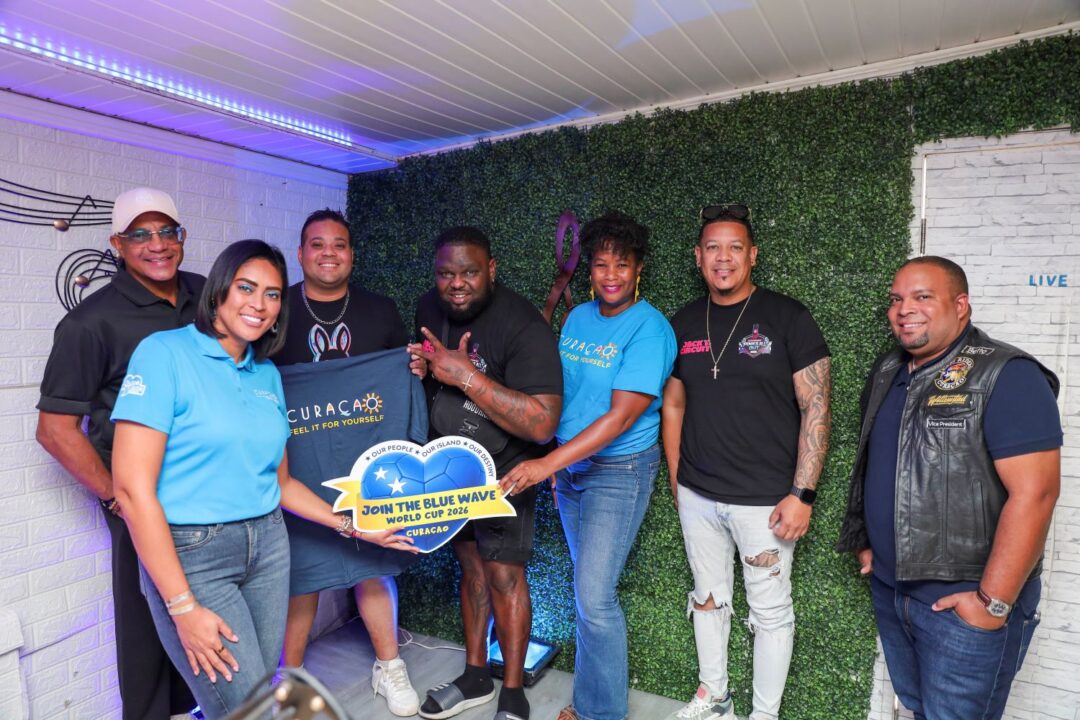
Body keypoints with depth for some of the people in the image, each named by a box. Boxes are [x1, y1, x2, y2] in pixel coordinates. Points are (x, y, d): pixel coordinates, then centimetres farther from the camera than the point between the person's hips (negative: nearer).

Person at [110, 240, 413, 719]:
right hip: (189, 553, -5)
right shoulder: (165, 353, -10)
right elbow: (133, 487, -15)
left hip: (268, 545, 6)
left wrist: (351, 526, 9)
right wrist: (183, 607, -16)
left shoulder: (267, 374, 7)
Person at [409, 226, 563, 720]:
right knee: (470, 564, 18)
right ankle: (475, 676, 36)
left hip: (502, 471, -6)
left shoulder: (522, 326, -26)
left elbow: (542, 424, -33)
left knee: (503, 574, 3)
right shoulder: (429, 308, -3)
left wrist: (467, 375, -34)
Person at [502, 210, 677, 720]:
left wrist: (548, 463, -24)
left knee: (595, 597, -4)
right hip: (568, 465, 6)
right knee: (587, 588, 16)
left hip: (620, 471, -6)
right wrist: (552, 465, 10)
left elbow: (622, 417, -22)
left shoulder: (649, 329, -16)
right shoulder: (577, 318, 5)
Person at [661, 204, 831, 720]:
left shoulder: (787, 318, -8)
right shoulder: (683, 324, 4)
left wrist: (802, 494, -14)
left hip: (765, 499, -4)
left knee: (770, 611, 11)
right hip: (697, 495, 4)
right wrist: (676, 479, 11)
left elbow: (816, 408, -9)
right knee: (708, 598, 19)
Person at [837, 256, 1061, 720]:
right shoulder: (887, 372, 7)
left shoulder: (1006, 377, -15)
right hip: (888, 588, 7)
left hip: (962, 600, -6)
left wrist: (993, 603, -21)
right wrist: (867, 542, 13)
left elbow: (1034, 494, -21)